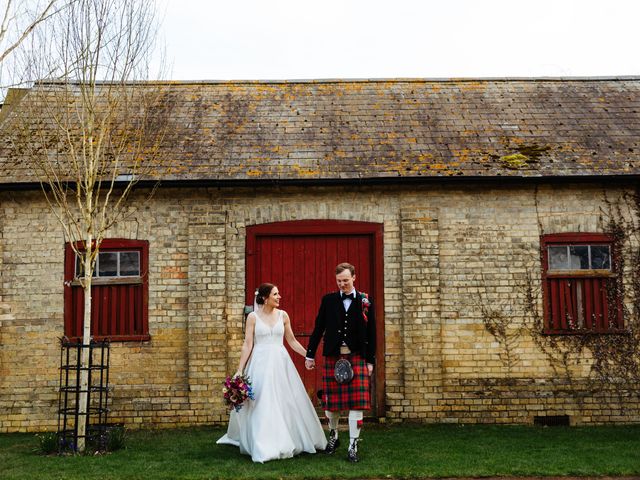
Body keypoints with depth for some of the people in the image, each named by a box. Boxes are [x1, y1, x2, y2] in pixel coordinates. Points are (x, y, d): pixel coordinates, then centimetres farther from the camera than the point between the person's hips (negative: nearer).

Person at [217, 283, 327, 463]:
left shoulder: (283, 315, 6)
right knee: (261, 405, -4)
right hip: (260, 364, -3)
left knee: (285, 402, 6)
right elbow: (247, 345, -3)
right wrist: (240, 370, -7)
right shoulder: (253, 317, -2)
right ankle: (264, 447, 5)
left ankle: (284, 443, 21)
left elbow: (292, 341, 13)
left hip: (280, 363, 3)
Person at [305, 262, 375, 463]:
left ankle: (353, 446, 6)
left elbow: (371, 333, 4)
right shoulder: (328, 300, 4)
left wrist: (370, 360, 2)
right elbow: (318, 328, 7)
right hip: (333, 356, 1)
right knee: (331, 401, 8)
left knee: (356, 402, -3)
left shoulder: (365, 301, 2)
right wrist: (310, 354, 7)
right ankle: (333, 436, 33)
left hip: (356, 357, -1)